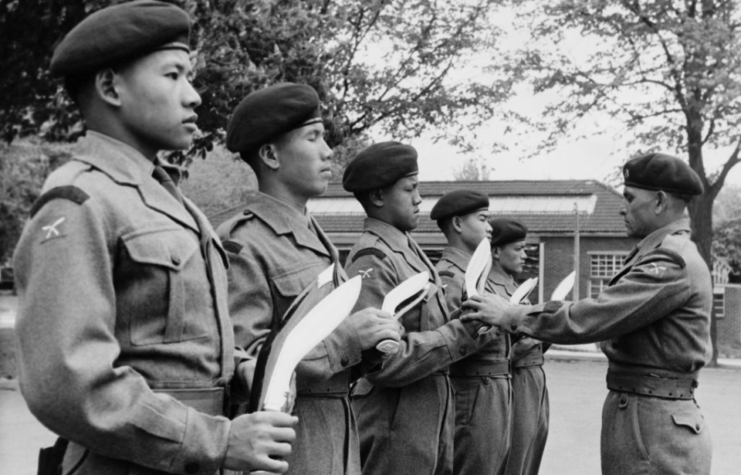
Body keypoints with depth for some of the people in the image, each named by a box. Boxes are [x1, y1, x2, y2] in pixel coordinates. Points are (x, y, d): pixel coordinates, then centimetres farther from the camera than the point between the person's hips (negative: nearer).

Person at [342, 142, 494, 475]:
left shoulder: (407, 248, 11)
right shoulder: (372, 260, -17)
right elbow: (382, 361, -22)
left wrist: (469, 326, -4)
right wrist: (463, 333, -18)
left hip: (431, 418, 8)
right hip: (394, 427, -8)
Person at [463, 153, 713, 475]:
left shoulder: (674, 261, -17)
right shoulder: (667, 252, 16)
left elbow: (595, 316, -22)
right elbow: (615, 316, 17)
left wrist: (512, 316, -14)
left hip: (652, 424, -9)